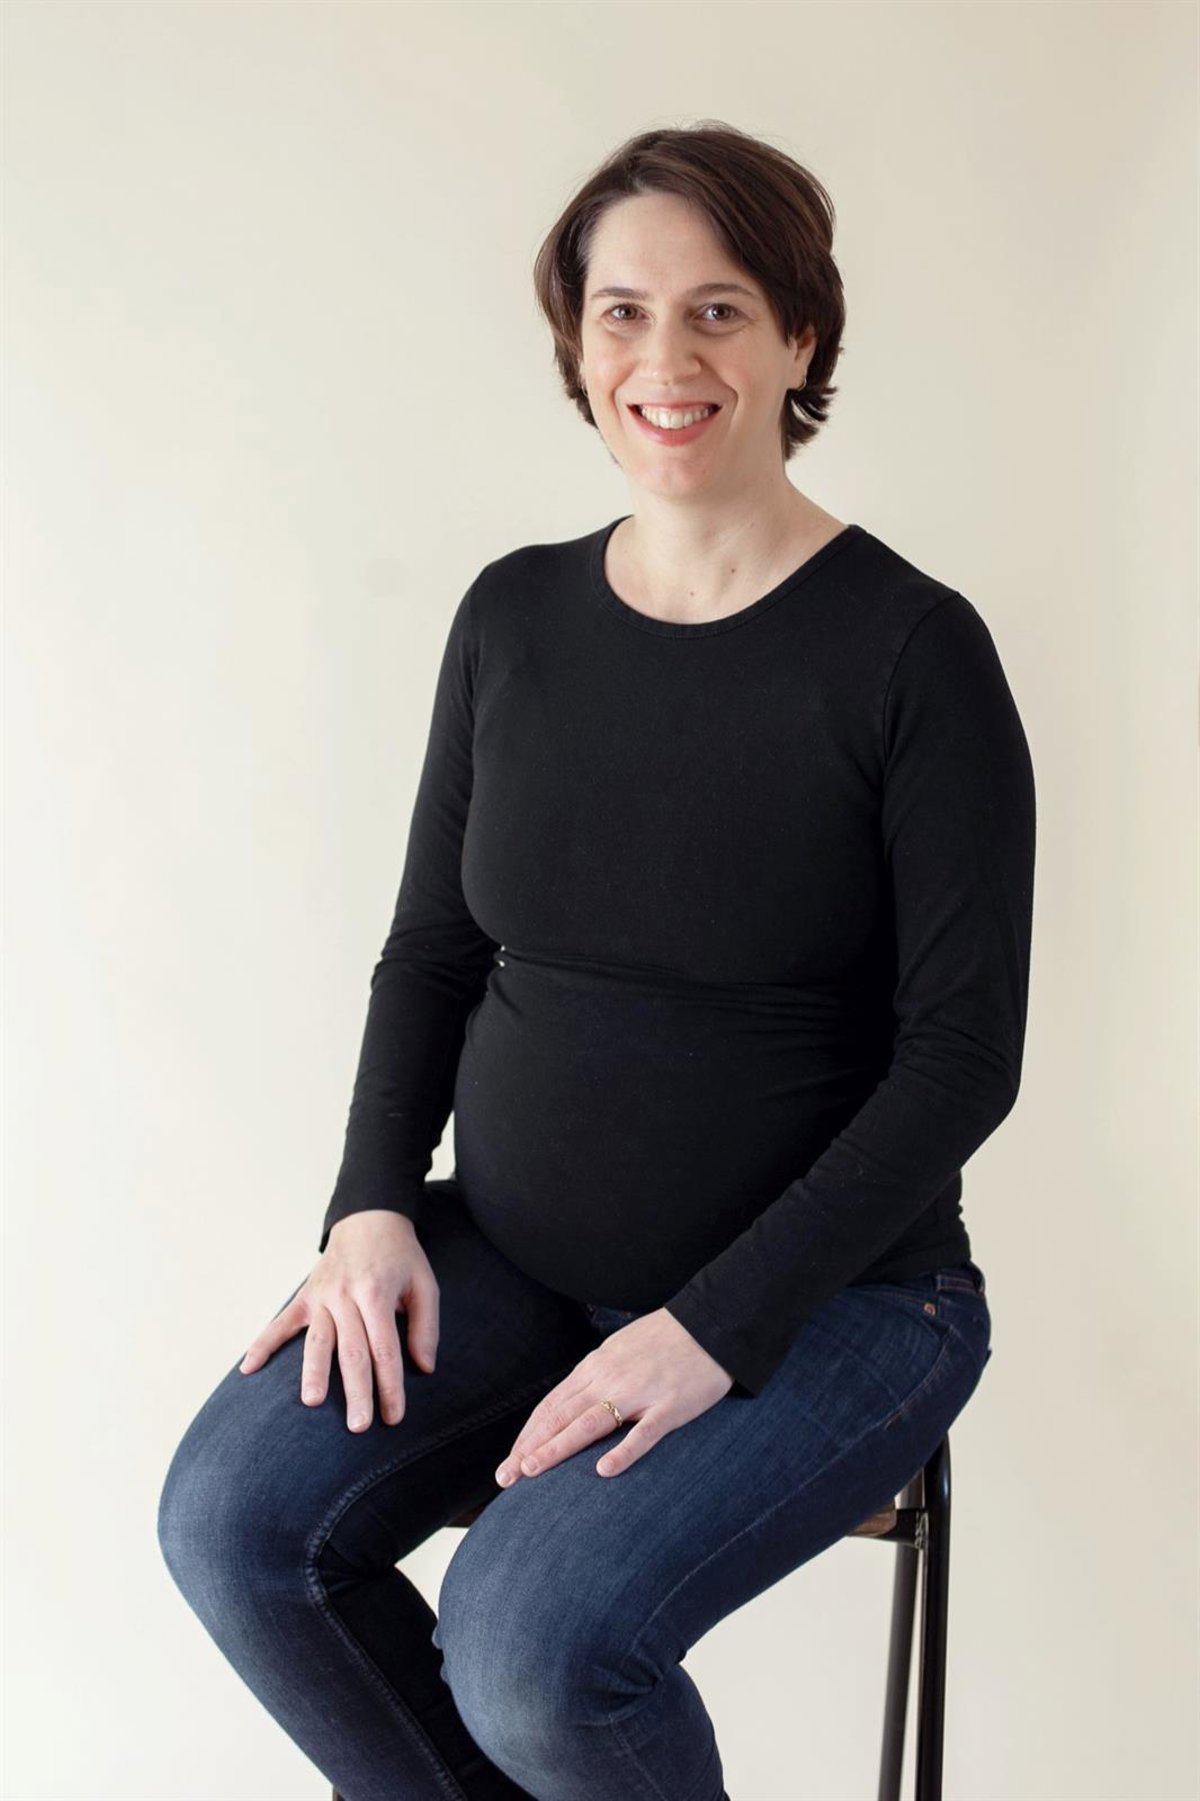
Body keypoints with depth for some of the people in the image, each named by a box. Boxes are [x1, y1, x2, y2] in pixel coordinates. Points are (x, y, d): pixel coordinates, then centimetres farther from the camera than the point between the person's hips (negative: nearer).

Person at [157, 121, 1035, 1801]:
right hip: (512, 1253, 5)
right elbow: (431, 943, 11)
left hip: (825, 1295, -5)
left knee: (531, 1642, -26)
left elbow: (964, 1055, -13)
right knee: (229, 1519, -16)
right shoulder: (515, 614, 3)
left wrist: (716, 1326, -18)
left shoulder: (912, 649, -12)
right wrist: (374, 1203, -4)